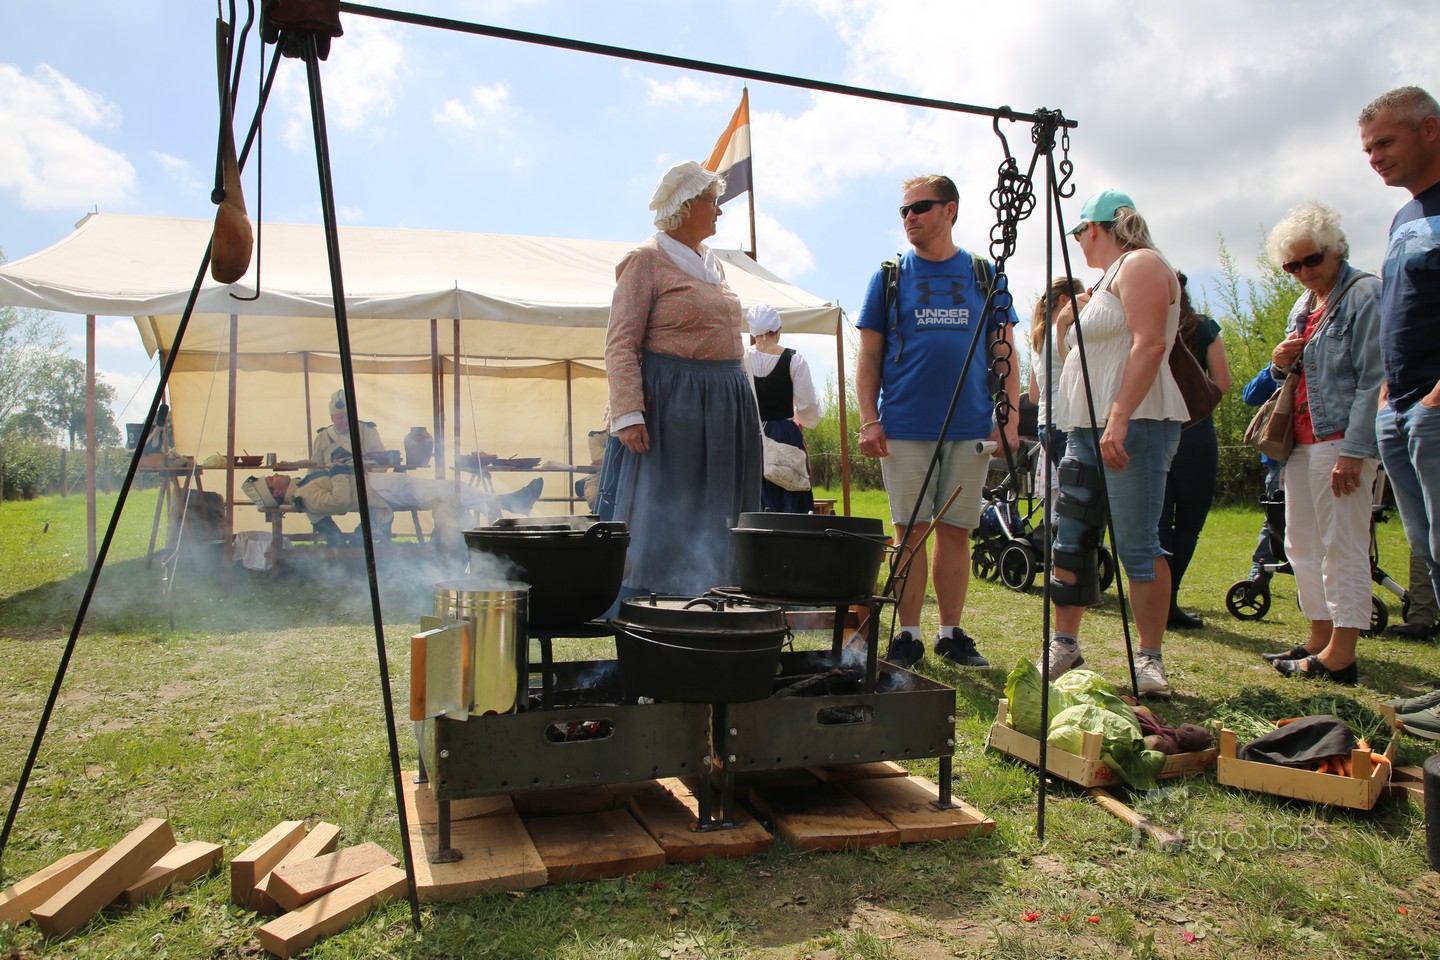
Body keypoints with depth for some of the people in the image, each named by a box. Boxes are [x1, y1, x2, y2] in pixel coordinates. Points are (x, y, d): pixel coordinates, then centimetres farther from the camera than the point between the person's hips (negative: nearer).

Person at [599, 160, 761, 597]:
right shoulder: (646, 260, -5)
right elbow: (621, 344, -12)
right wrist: (628, 415, -22)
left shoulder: (713, 264, 18)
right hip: (670, 405, -8)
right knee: (658, 523, -6)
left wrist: (742, 408, 20)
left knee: (715, 522, 10)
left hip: (724, 409, 8)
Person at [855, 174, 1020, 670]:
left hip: (971, 427, 1)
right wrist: (869, 420, -5)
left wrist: (1010, 417, 1)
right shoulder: (889, 276, 7)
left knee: (955, 533, 6)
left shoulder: (985, 275, 11)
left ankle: (952, 634, 17)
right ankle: (908, 635, 10)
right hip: (905, 427, -1)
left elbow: (1004, 352, 10)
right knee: (911, 534, 0)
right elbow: (869, 356, 5)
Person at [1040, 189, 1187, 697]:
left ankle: (1149, 660, 0)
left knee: (1138, 547, -7)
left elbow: (1150, 343, -19)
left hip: (1132, 425, -10)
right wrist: (1070, 320, 20)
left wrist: (1118, 419, -25)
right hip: (1087, 428, 10)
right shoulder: (1110, 276, 26)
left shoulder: (1140, 264, -4)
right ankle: (1064, 645, 13)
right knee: (1069, 541, 7)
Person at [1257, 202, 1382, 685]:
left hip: (1341, 439, -9)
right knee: (1302, 545, 11)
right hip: (1301, 441, 9)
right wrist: (1280, 362, 3)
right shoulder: (1303, 306, 19)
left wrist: (1353, 451, -20)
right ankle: (1320, 640, 19)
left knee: (1342, 547, -7)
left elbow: (1373, 381, -14)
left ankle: (1340, 656, -3)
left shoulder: (1365, 294, -6)